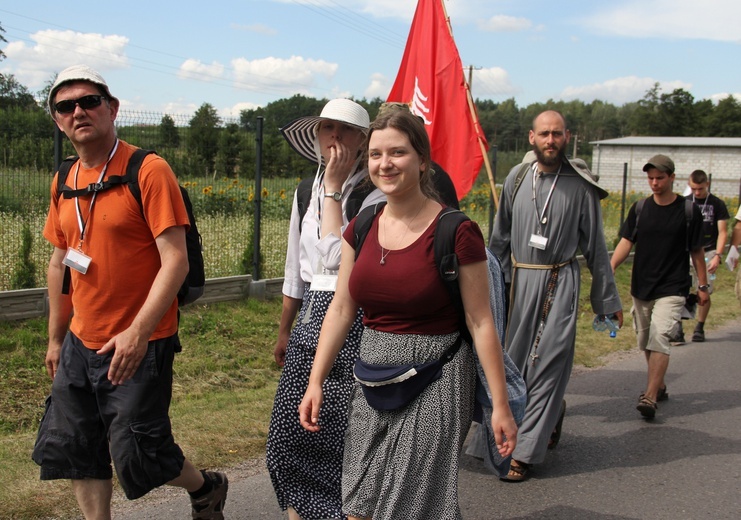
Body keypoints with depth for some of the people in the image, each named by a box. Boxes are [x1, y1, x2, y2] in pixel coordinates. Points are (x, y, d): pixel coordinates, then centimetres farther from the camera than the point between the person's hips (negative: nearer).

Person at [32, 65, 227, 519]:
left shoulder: (148, 171, -13)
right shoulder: (64, 183, 8)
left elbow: (175, 261, -19)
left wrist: (137, 333, -25)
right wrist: (56, 338, 20)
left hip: (140, 345, -7)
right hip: (81, 343, 7)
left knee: (136, 456, -1)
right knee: (72, 449, 12)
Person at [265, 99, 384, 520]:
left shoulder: (375, 195, -9)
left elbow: (338, 256, -22)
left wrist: (334, 186, -15)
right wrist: (284, 330, 23)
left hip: (354, 323, -6)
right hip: (310, 321, 6)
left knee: (346, 438, 0)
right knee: (289, 432, 7)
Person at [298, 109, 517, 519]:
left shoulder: (456, 233, -13)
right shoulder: (362, 227, 4)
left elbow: (480, 323, -11)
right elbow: (341, 310, 8)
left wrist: (500, 405, -10)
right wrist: (315, 383, 5)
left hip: (432, 381, -5)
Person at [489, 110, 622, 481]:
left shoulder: (580, 186, -2)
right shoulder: (516, 178, 6)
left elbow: (595, 245, 4)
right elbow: (500, 237, 13)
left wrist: (608, 298, 7)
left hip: (560, 283, -3)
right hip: (519, 280, 4)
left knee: (546, 364, -6)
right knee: (514, 360, 10)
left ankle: (524, 453, -1)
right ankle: (553, 412, 38)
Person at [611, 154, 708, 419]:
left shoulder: (689, 210, -3)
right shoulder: (639, 208, 4)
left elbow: (696, 251, 3)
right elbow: (626, 241, -4)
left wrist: (703, 285, 6)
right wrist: (610, 267, -21)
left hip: (672, 288, -4)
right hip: (641, 286, 4)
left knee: (659, 337, -18)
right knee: (645, 341, 13)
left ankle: (650, 397, -20)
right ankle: (659, 386, 32)